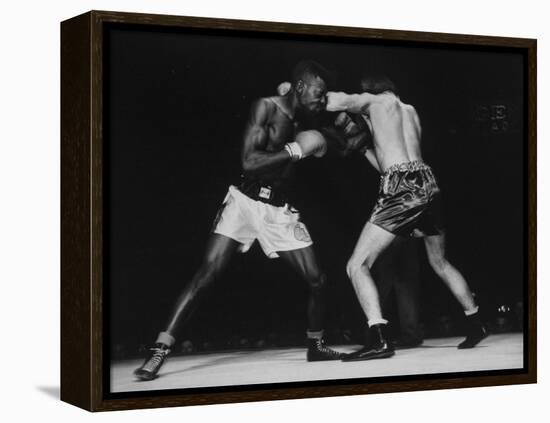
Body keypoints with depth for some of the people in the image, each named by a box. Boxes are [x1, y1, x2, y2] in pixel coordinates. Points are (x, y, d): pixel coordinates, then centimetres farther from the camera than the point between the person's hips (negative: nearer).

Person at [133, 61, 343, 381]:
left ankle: (316, 346, 25)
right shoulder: (267, 107, -10)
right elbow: (249, 161, -20)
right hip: (246, 200, -5)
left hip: (280, 211, 5)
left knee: (318, 280, 1)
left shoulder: (305, 120, 6)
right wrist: (295, 149, -21)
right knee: (209, 273, -16)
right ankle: (161, 351, -15)